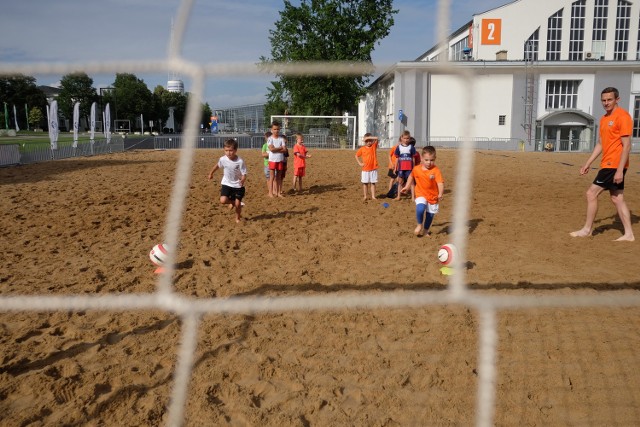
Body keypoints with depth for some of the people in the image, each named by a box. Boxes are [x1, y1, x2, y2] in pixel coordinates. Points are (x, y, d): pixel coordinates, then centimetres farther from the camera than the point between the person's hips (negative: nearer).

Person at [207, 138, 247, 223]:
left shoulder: (240, 161, -21)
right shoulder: (223, 159, -10)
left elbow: (244, 174, -19)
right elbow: (217, 166, 13)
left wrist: (243, 180, -41)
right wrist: (211, 173, 25)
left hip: (238, 185, -2)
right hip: (226, 184, 2)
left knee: (237, 204, 1)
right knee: (223, 200, -17)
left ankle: (238, 217, 31)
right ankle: (232, 202, 19)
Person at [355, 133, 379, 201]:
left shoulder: (374, 146, 1)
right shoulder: (362, 149, 2)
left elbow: (376, 138, -15)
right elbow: (356, 155, 13)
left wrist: (368, 137, -20)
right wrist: (360, 163, 3)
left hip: (373, 168, -1)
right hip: (365, 169, 1)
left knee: (373, 183, 4)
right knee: (365, 183, 4)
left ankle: (373, 196, 8)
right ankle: (365, 196, 12)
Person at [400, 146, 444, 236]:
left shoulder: (436, 170, -17)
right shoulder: (416, 169, -6)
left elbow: (440, 182, -29)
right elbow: (411, 176, 16)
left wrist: (440, 193, -44)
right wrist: (407, 187, 16)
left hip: (433, 196, 0)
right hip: (421, 195, 0)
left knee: (430, 214, 14)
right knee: (420, 209, -27)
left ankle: (426, 229, 41)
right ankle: (419, 225, 1)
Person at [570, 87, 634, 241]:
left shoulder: (623, 116, -13)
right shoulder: (604, 119, 15)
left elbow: (626, 146, -17)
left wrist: (620, 170, -22)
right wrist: (588, 163, 16)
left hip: (614, 165, -9)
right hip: (608, 164, 9)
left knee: (591, 193, -6)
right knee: (617, 199, 9)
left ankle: (587, 229, 5)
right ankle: (628, 234, 14)